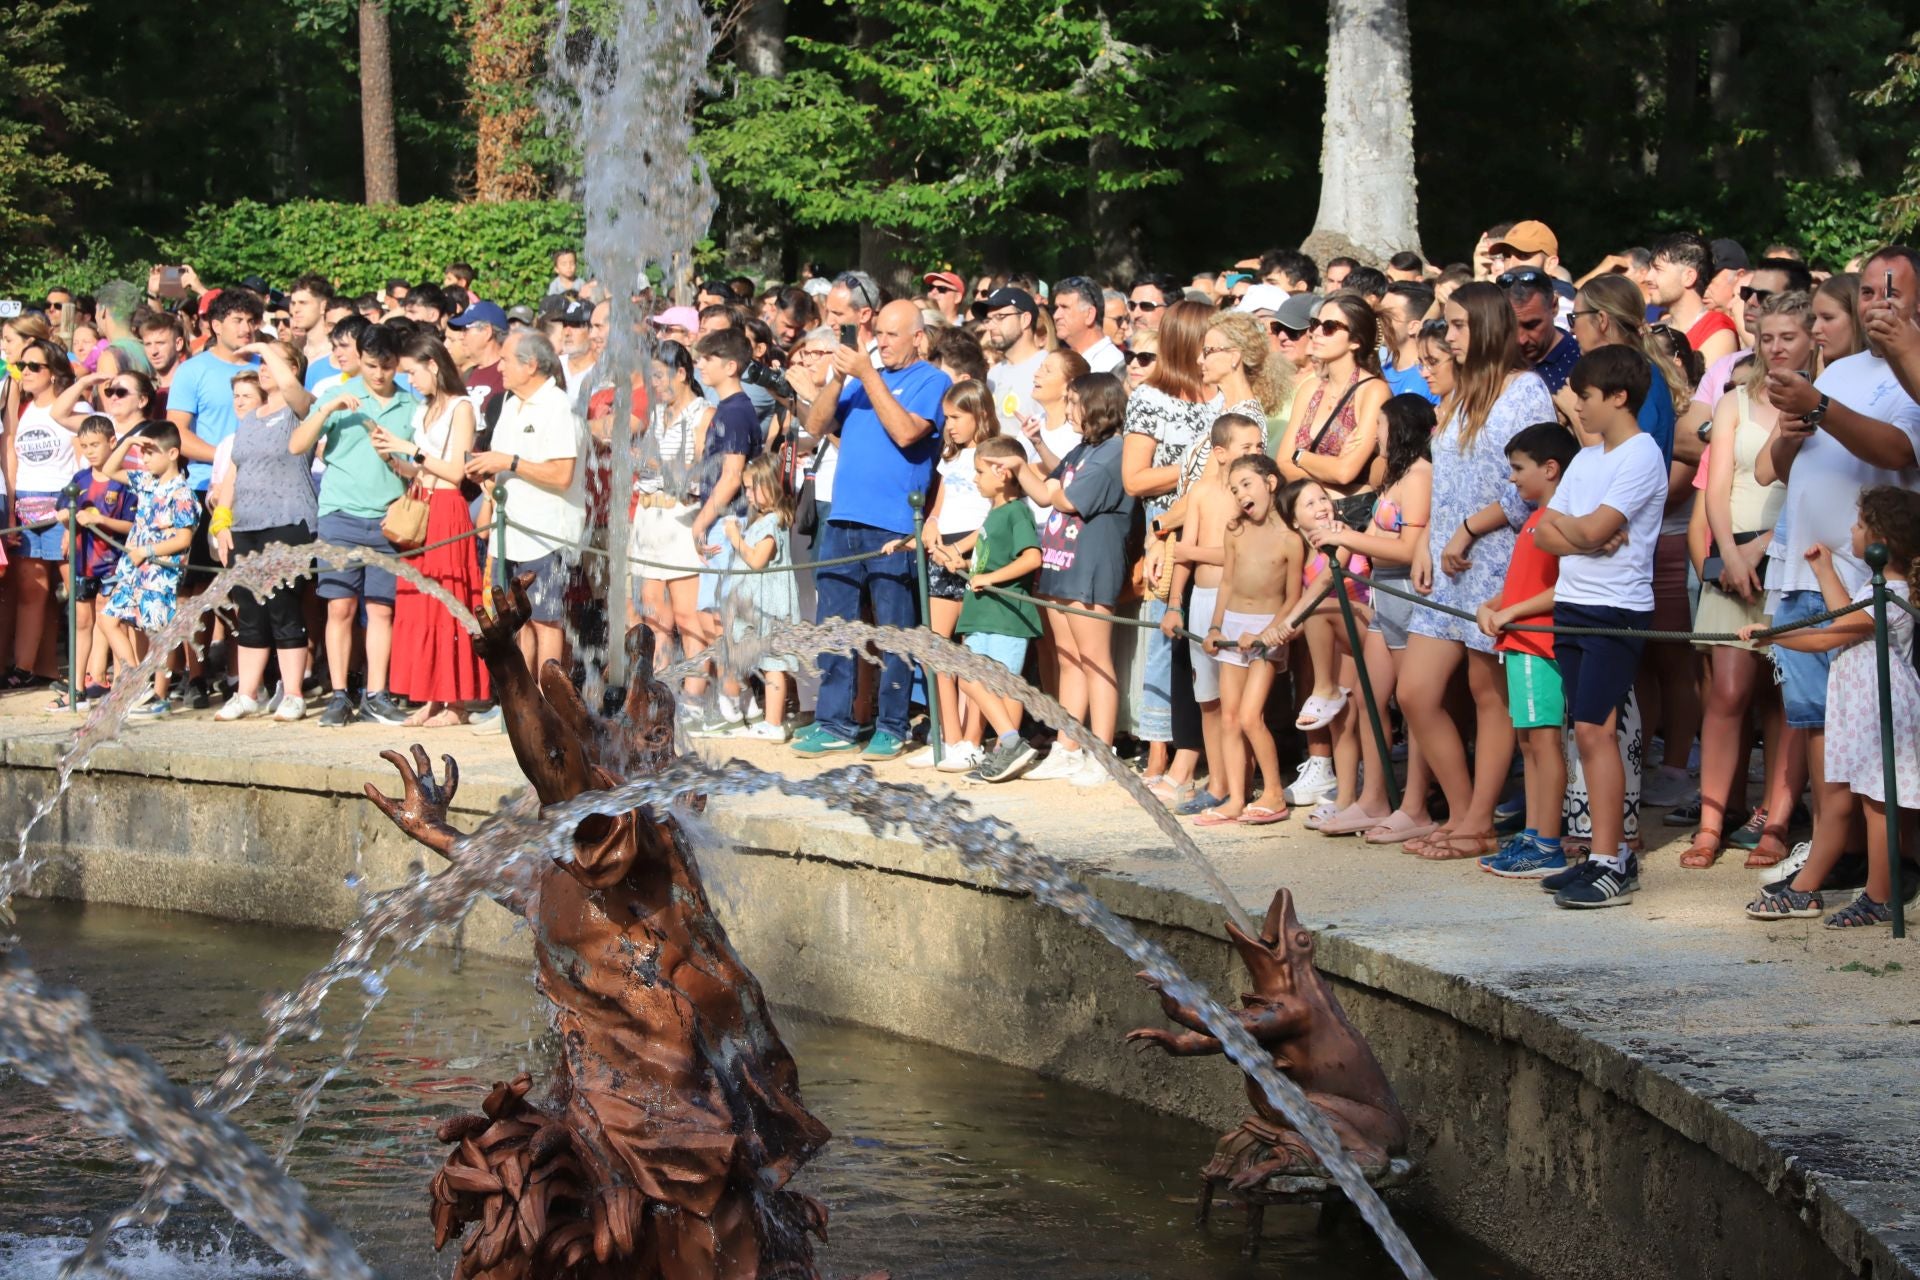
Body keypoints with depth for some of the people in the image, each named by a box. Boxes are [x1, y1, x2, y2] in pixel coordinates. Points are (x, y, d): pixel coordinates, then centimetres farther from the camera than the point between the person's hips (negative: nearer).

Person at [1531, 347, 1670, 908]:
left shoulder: (1641, 456, -9)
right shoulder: (1586, 458, 17)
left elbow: (1593, 528, -18)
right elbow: (1544, 532, 11)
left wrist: (1561, 522, 3)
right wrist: (1583, 537, -9)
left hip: (1617, 610, -8)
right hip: (1573, 605, 8)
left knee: (1595, 730, -14)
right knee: (1588, 733, 7)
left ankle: (1610, 866, -13)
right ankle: (1611, 854, 12)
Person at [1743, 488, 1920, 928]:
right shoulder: (1875, 587, 12)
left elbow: (1828, 637, -20)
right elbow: (1846, 616, 30)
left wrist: (1770, 634, -13)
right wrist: (1825, 569, 32)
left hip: (1880, 711, -10)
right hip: (1854, 710, 10)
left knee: (1876, 801, -3)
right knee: (1834, 798, 12)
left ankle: (1878, 900, 4)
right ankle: (1803, 891, 17)